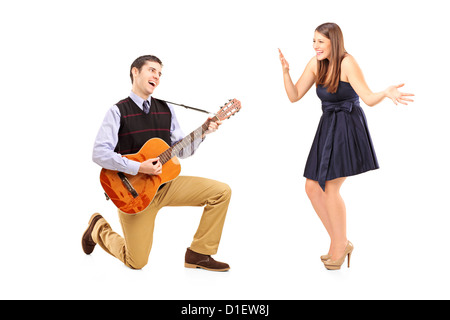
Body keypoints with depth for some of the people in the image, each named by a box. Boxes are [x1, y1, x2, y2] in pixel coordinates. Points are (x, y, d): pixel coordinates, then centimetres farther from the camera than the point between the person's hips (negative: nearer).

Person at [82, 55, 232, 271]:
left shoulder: (166, 110, 8)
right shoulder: (118, 112, -9)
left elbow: (180, 150, 8)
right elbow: (99, 154, -20)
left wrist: (202, 132, -8)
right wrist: (139, 168, -27)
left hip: (165, 184, 5)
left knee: (222, 192, -10)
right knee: (137, 262, -2)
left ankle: (198, 254, 1)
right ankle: (98, 229, 28)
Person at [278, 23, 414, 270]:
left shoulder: (347, 63, -14)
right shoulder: (315, 64, 5)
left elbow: (368, 98, -17)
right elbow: (294, 96, 6)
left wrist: (387, 93, -37)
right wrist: (285, 71, -7)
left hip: (348, 128, -7)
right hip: (327, 128, 8)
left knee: (330, 187, -9)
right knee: (312, 187, 5)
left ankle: (340, 246, 11)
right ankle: (340, 243, 19)